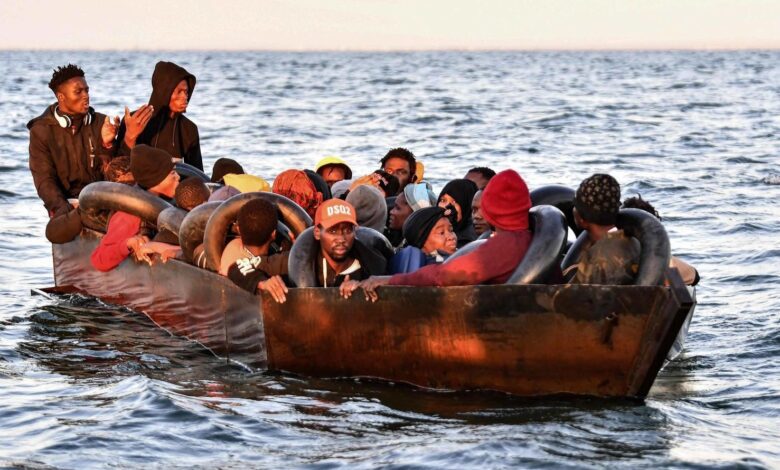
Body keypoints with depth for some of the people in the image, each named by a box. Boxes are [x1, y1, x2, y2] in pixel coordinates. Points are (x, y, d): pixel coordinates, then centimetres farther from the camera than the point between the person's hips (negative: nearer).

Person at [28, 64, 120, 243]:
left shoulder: (99, 122, 7)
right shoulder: (41, 131, 1)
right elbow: (44, 181, -5)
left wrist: (107, 144, -16)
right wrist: (65, 210, -22)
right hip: (67, 201, -2)